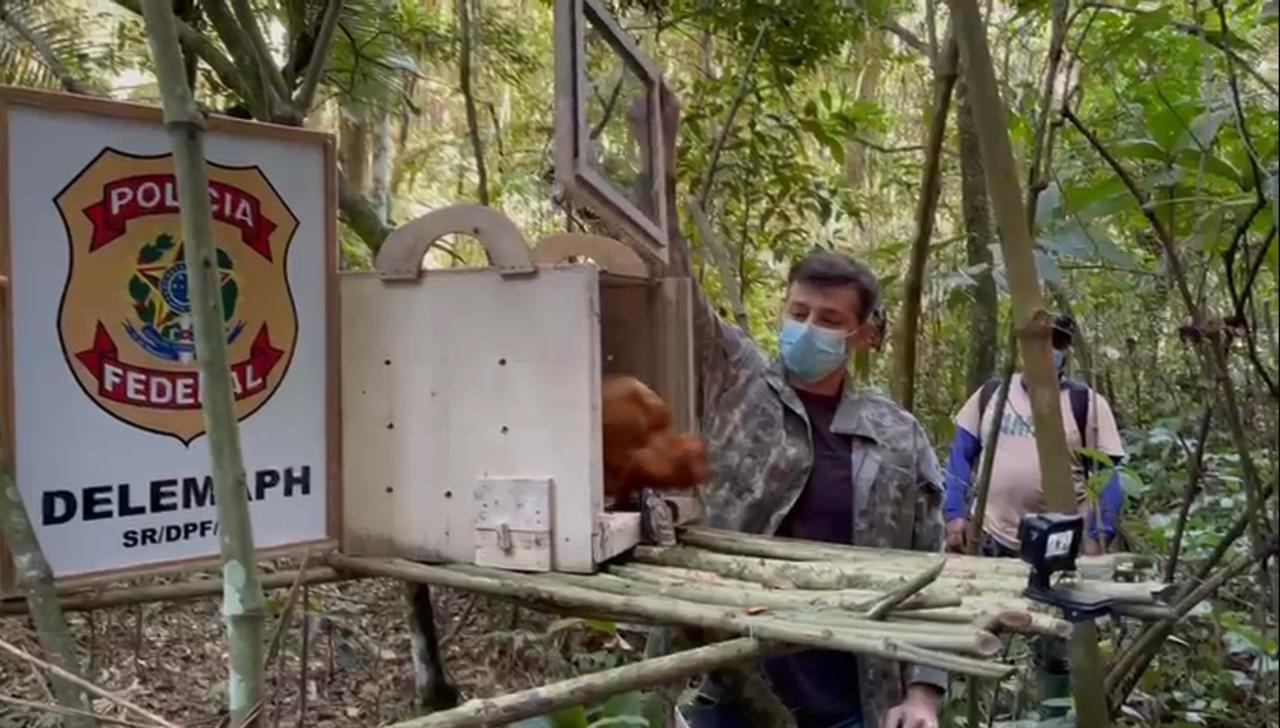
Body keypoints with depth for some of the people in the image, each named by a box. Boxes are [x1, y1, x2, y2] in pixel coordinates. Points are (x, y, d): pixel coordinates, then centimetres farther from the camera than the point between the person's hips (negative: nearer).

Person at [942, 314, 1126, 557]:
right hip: (993, 541, 2)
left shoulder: (1086, 403, -1)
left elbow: (1106, 474, -3)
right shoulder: (991, 394, 7)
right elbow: (961, 454, 10)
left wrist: (1099, 536, -12)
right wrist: (955, 514, 2)